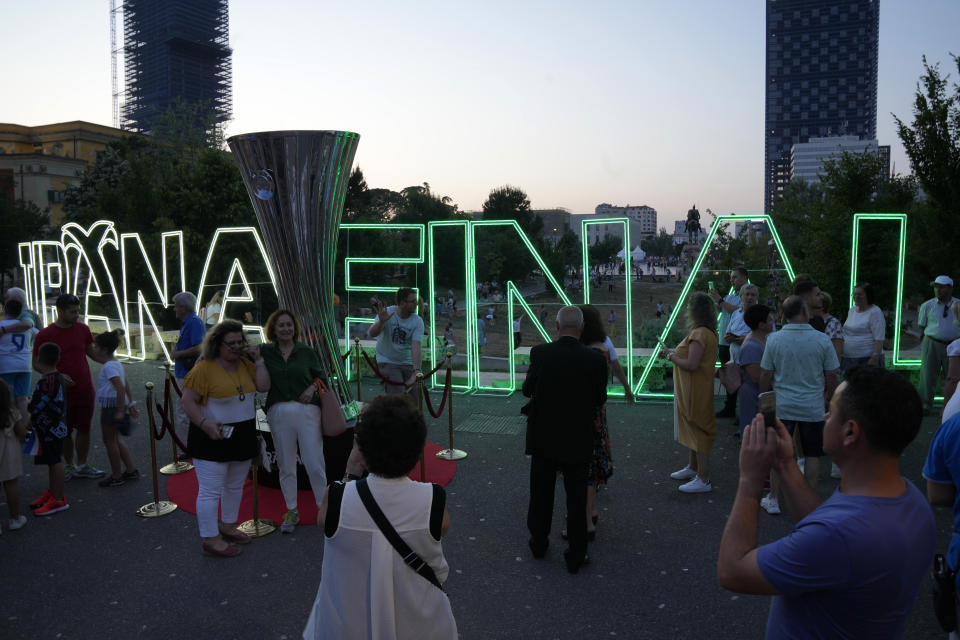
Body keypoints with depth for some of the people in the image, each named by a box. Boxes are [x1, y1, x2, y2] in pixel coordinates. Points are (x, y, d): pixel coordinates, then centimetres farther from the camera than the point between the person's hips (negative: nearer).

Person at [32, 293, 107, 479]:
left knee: (84, 428, 8)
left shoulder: (82, 329, 2)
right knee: (65, 431, 8)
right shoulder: (44, 335, -9)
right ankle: (69, 466, 24)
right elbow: (37, 363, -4)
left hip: (85, 389, 3)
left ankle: (82, 466, 21)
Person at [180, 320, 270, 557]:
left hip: (242, 437, 7)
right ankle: (210, 539, 7)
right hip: (213, 438, -7)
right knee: (211, 490, -2)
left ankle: (227, 526, 35)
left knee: (235, 486, 19)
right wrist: (205, 424, -25)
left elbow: (264, 386, 0)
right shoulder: (204, 368, -14)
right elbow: (188, 402, -15)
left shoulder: (244, 364, 6)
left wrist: (257, 360, -5)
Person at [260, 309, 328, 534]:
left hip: (307, 410, -1)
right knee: (286, 465, 11)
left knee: (314, 464, -2)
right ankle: (291, 511, 25)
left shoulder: (306, 352, 4)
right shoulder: (265, 352, 5)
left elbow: (320, 376, 11)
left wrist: (312, 388, -8)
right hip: (278, 413, 1)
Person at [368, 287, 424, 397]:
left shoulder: (417, 321, -11)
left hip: (408, 363, 3)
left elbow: (416, 346, -22)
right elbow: (372, 334, -24)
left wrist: (417, 370, -36)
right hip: (387, 362, -3)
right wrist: (381, 321, -46)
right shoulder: (387, 313, -13)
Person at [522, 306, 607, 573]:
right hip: (578, 440, -1)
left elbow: (527, 389, -2)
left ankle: (539, 542, 36)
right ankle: (575, 556, 20)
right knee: (576, 498, 12)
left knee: (541, 493, 18)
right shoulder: (595, 359, -15)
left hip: (542, 437, 1)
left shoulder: (540, 353, -13)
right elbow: (599, 400, -4)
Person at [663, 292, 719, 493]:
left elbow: (691, 364, -27)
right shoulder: (708, 332, 11)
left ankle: (703, 479, 2)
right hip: (692, 391, 11)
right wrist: (673, 353, 11)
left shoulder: (699, 334, -22)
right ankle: (693, 468, 36)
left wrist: (672, 357, -13)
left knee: (698, 430, -5)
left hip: (695, 392, -11)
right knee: (694, 429, 21)